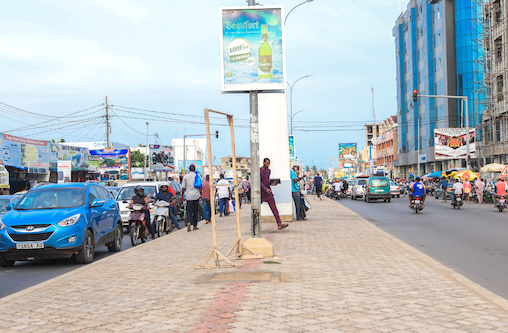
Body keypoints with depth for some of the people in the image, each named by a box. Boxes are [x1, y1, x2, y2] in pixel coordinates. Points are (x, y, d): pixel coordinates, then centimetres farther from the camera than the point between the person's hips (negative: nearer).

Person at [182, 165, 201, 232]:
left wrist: (182, 195, 11)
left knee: (189, 211, 2)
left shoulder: (186, 176, 0)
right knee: (195, 211, 10)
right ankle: (195, 226, 13)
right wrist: (200, 194, 12)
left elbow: (183, 187, 1)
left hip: (189, 196, 0)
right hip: (196, 196, 0)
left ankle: (189, 222, -23)